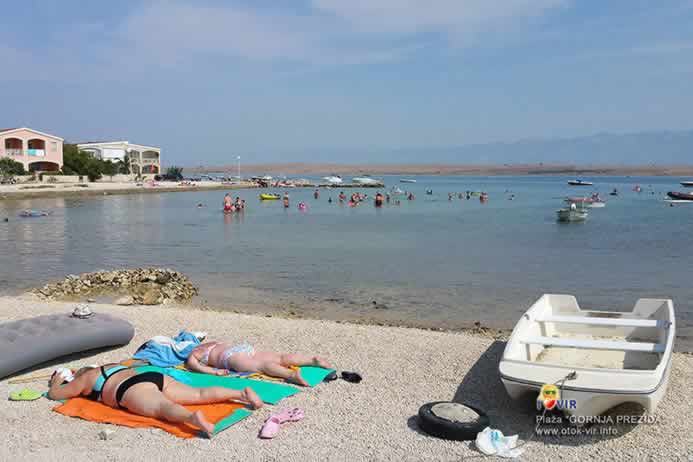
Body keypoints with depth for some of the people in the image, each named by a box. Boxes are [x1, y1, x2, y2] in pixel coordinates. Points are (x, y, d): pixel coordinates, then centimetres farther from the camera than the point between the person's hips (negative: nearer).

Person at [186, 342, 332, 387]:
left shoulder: (192, 354, 18)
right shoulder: (209, 344, 39)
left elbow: (192, 363, -5)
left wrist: (213, 371, -12)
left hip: (232, 356, -7)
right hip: (245, 347, 7)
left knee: (263, 366, -30)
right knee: (280, 358, -8)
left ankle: (292, 374, -56)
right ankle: (314, 360, -24)